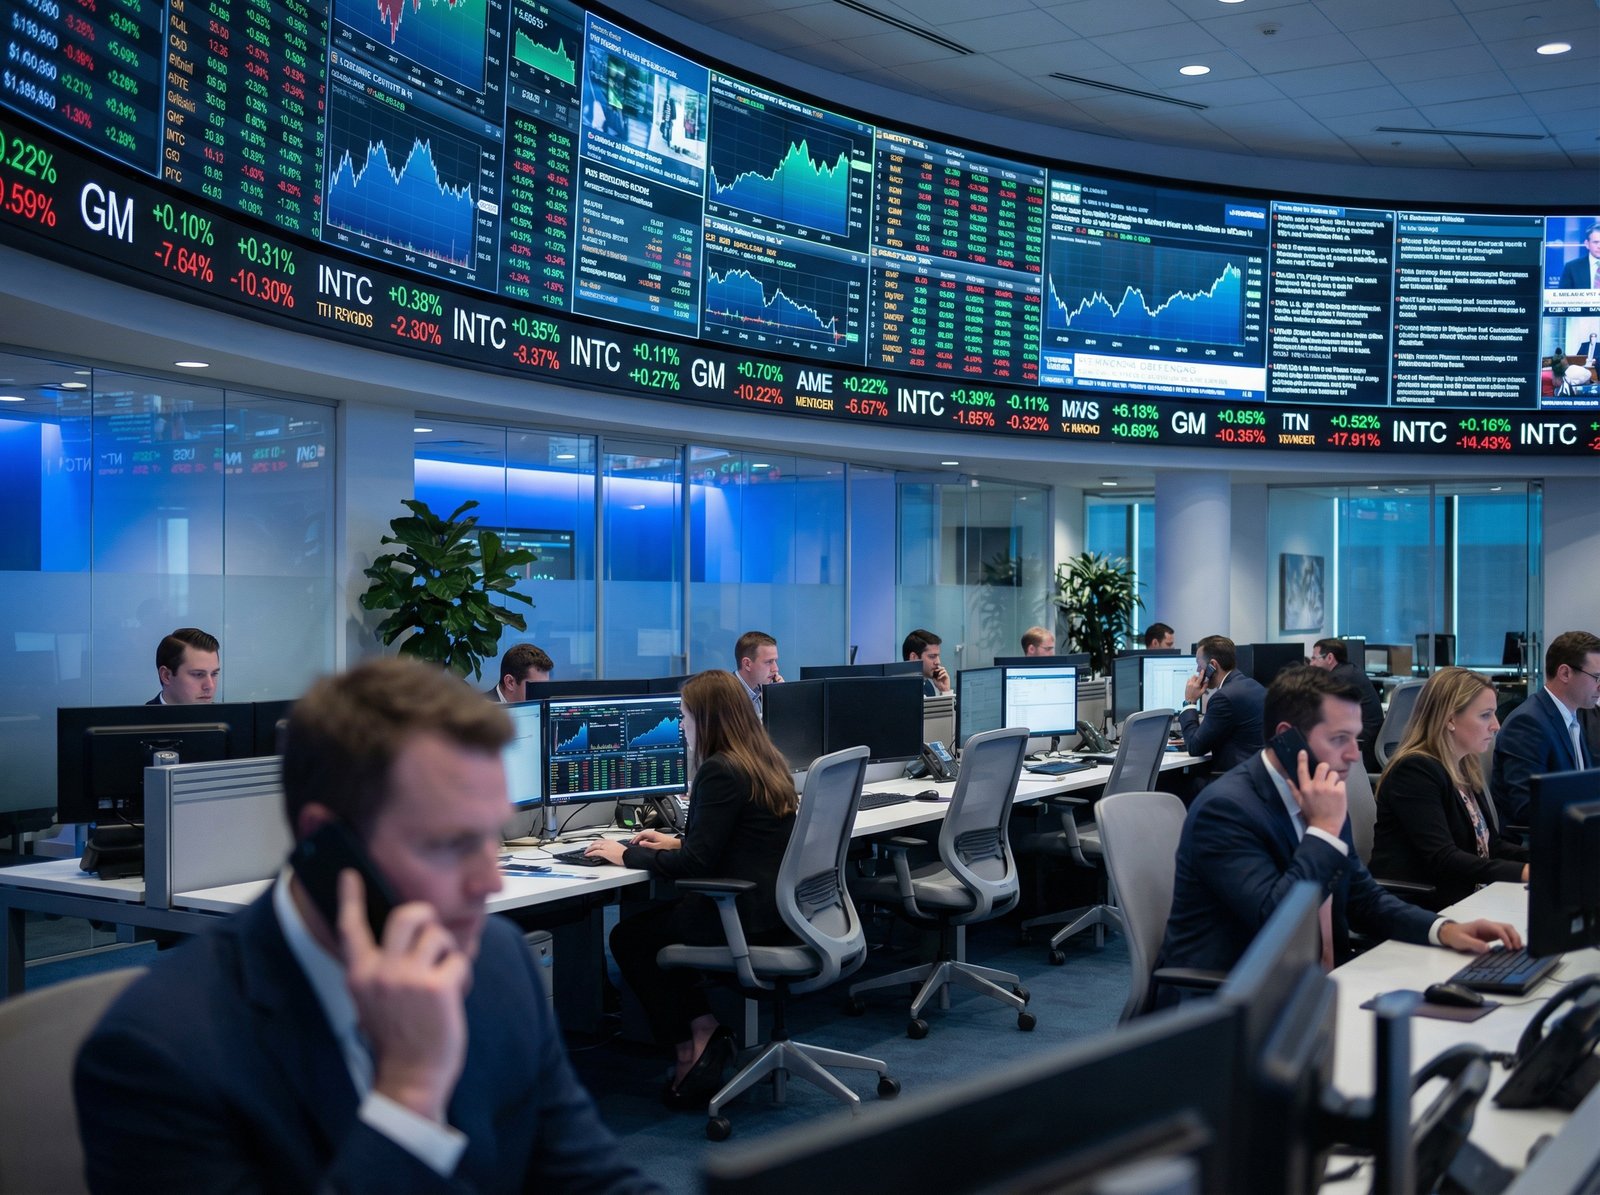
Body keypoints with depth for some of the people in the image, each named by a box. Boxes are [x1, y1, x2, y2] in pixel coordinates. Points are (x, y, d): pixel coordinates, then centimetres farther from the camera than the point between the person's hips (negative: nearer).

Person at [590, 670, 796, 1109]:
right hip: (774, 908, 10)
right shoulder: (767, 762, 12)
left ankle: (691, 1042, 11)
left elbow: (696, 864, -19)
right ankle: (703, 1035, 12)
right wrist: (677, 841, 23)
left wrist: (627, 854, -7)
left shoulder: (720, 771, -18)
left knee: (628, 937, 10)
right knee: (655, 919, 22)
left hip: (745, 918, -10)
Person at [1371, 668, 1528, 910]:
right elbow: (1442, 860, -23)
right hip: (1417, 910, -9)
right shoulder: (1415, 771, -14)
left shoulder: (1466, 769, 14)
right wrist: (1524, 872, -29)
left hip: (1460, 902, 9)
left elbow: (1489, 846, 17)